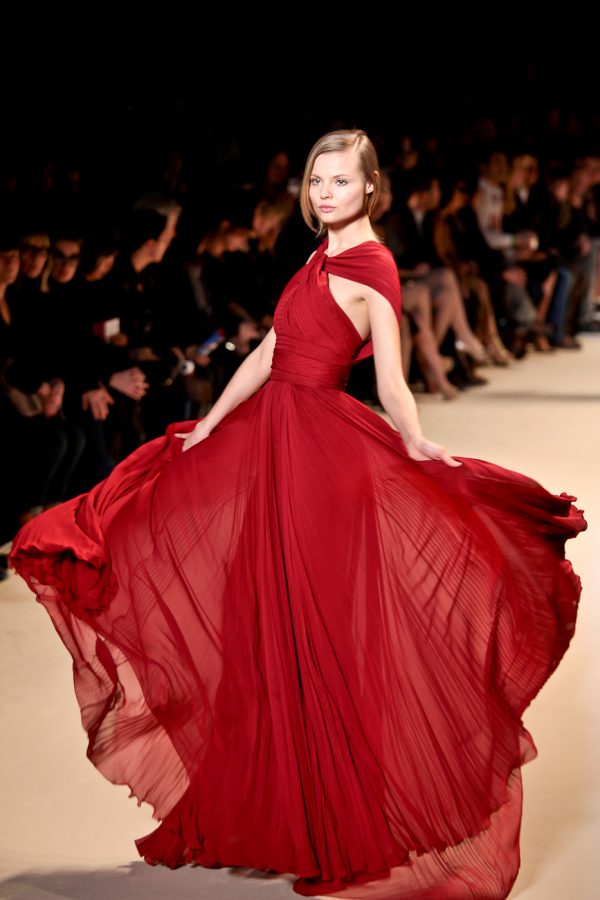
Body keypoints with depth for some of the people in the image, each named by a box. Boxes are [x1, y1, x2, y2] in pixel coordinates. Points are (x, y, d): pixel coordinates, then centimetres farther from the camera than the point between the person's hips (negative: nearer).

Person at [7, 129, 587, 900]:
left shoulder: (372, 268, -10)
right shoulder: (319, 260, 14)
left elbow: (391, 383, -18)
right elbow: (267, 355, 17)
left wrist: (416, 444, -36)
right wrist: (208, 427, 17)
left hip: (324, 446, -8)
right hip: (271, 438, 8)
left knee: (317, 633, -4)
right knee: (265, 627, 12)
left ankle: (343, 827, 8)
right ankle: (277, 809, 25)